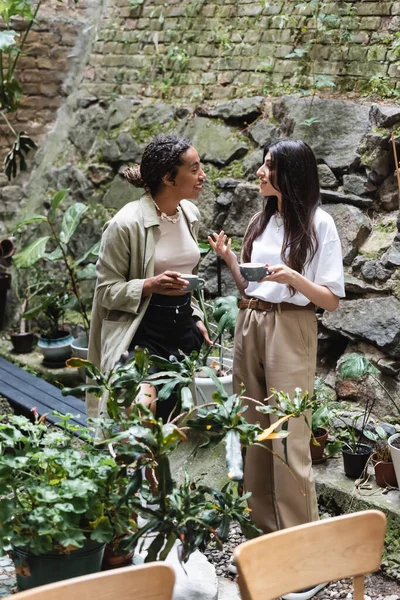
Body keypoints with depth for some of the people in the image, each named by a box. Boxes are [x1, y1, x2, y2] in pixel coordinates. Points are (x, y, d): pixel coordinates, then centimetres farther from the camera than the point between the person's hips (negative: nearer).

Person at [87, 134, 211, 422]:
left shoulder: (191, 214, 7)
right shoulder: (127, 223, -14)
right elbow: (106, 290, -10)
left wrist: (197, 318, 15)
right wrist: (151, 285, -25)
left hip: (184, 330, 7)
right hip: (142, 333, -7)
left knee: (173, 418, 9)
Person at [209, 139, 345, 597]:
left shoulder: (318, 223, -6)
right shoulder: (261, 219, 12)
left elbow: (331, 299, -8)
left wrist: (294, 278, -23)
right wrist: (229, 260, 0)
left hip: (289, 331, -6)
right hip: (249, 325, 7)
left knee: (288, 435, -7)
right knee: (253, 428, 10)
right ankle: (262, 524, 21)